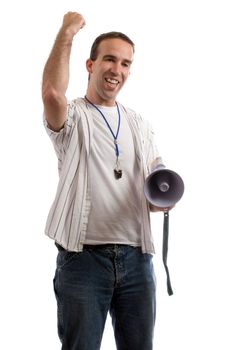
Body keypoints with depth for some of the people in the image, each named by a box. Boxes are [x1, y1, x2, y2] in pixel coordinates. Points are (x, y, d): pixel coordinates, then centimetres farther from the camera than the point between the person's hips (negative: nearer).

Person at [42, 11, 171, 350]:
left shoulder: (140, 124, 15)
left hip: (136, 257, 5)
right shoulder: (71, 117, -2)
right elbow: (52, 93, -26)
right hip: (83, 256, -4)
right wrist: (68, 31, -14)